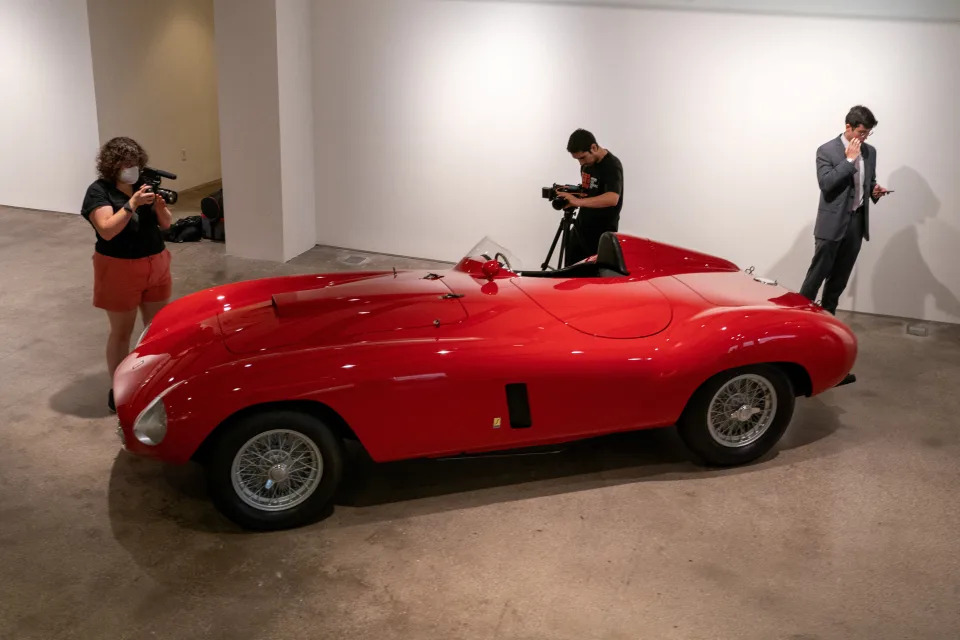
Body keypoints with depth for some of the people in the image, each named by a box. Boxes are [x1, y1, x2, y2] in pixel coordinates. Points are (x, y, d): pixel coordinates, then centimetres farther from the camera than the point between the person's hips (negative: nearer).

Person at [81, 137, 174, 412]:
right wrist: (132, 203, -30)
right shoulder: (99, 191, -11)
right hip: (120, 270, -5)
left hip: (156, 265, 5)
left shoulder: (143, 186, 4)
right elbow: (107, 230, -23)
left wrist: (160, 207, -17)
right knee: (122, 332, 4)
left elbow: (166, 224, 4)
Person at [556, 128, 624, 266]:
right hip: (580, 228, 8)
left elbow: (612, 198, -34)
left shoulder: (612, 165, -18)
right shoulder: (586, 163, 8)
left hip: (601, 234, -8)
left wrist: (578, 201, -41)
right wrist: (571, 193, 1)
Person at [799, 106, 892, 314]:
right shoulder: (827, 150, -8)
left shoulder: (870, 151, 10)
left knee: (841, 275, 11)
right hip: (833, 222, -6)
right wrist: (849, 159, -18)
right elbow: (825, 183, -19)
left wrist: (874, 190, -1)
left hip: (857, 221, 6)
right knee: (818, 272, -5)